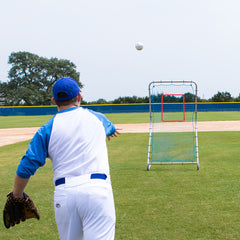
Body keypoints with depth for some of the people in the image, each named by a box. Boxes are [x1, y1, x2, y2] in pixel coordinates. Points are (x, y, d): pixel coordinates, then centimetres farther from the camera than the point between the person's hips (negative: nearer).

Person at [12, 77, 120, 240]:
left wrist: (17, 195, 18)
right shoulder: (96, 117, 15)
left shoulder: (47, 129, 8)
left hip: (64, 193, 1)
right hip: (97, 188, 0)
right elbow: (109, 128, 41)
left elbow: (26, 166, 2)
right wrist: (112, 130, 65)